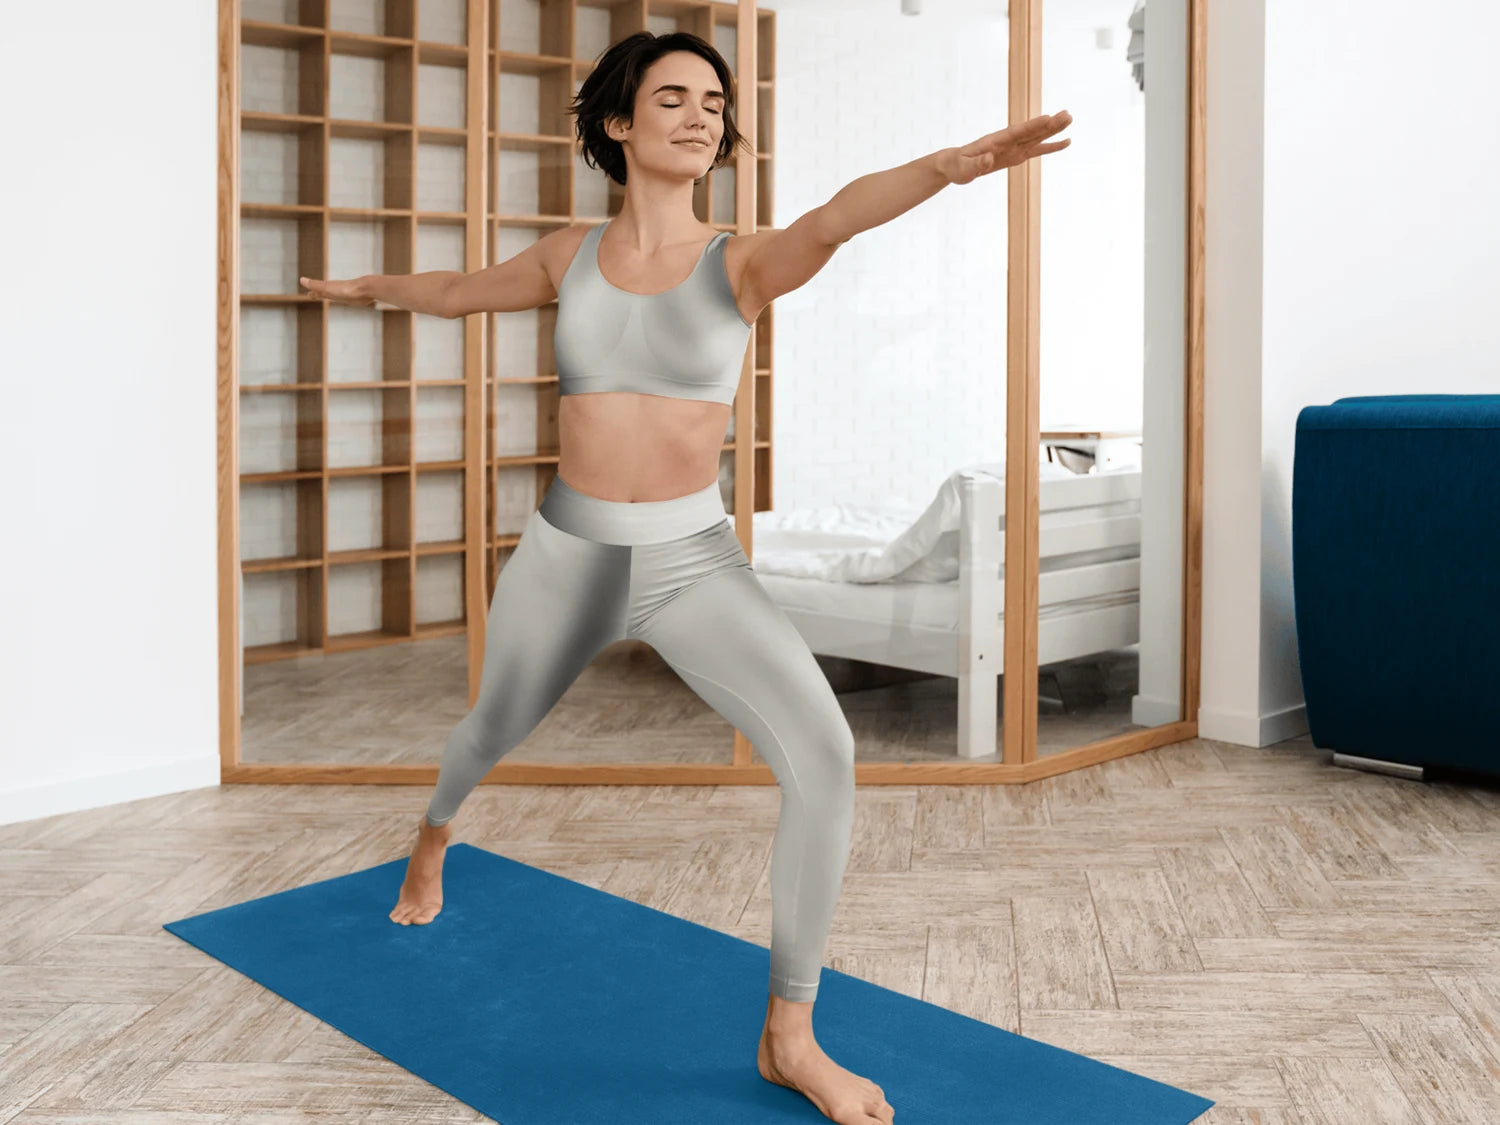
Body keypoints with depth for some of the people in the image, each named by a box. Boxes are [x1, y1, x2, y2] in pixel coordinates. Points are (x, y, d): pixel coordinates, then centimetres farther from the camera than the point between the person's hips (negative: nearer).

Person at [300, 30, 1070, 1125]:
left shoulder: (741, 262, -8)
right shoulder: (574, 254, 0)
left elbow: (835, 219, -31)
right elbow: (460, 290, 21)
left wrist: (948, 164, -51)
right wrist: (369, 287, 39)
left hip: (693, 562, -2)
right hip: (567, 555, 3)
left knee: (824, 753, -24)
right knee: (495, 726, 26)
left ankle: (791, 1034, -8)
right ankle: (432, 842, 64)